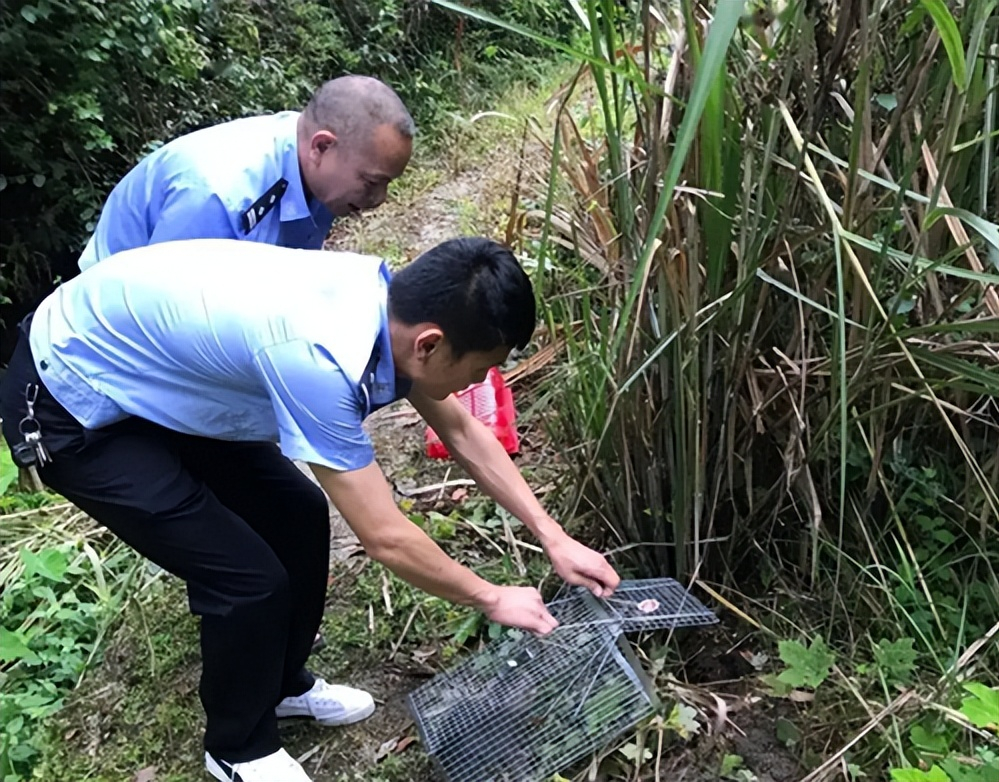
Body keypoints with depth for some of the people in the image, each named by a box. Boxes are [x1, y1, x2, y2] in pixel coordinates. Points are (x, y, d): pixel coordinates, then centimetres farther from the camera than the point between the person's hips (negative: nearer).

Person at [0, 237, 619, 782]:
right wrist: (493, 599, -12)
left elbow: (462, 431, 1)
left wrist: (553, 536, 0)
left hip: (150, 372, 8)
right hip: (68, 408, -8)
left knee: (298, 517, 8)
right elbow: (385, 538, -29)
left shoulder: (393, 300, -12)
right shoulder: (317, 357, -38)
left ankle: (283, 682, 33)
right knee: (249, 576, -8)